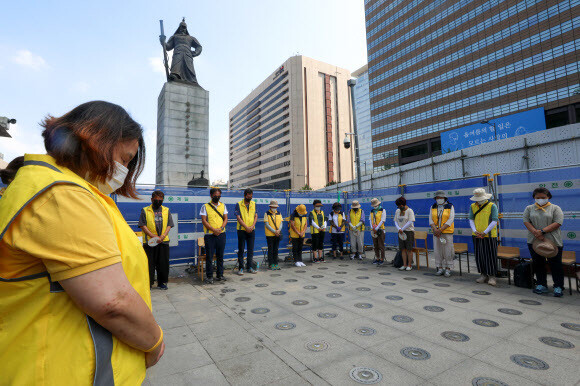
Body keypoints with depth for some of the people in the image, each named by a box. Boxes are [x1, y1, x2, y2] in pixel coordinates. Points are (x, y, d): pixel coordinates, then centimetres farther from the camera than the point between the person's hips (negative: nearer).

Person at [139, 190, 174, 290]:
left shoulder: (166, 210, 11)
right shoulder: (145, 210, 5)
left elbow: (169, 225, 5)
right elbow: (142, 225, -4)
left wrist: (162, 236, -10)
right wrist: (153, 236, -14)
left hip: (163, 241, 2)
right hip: (149, 242, -2)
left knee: (163, 263, 6)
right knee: (149, 263, 3)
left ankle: (162, 282, 19)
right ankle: (148, 283, 15)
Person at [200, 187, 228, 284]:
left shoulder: (223, 206, 11)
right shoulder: (205, 206, 1)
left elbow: (225, 219, 7)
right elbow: (204, 220, -5)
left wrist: (221, 228, -10)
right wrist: (213, 230, -15)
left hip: (221, 234, 3)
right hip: (209, 235, -3)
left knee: (220, 256, 9)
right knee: (209, 256, 1)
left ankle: (219, 275, 20)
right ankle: (209, 276, 11)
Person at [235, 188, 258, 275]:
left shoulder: (254, 204, 8)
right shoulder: (239, 204, -5)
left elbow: (256, 216, 5)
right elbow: (238, 218, -10)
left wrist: (252, 226, -10)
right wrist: (246, 227, -15)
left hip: (251, 230, 4)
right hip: (242, 230, -4)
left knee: (251, 250, 8)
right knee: (241, 250, 3)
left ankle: (249, 267, 18)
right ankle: (241, 268, 11)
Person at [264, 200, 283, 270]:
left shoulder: (279, 214, 11)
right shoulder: (267, 214, -3)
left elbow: (281, 223, 7)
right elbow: (267, 224, -10)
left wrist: (278, 230, -11)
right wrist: (274, 231, -15)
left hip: (277, 235, 4)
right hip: (270, 235, -4)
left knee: (276, 250, 10)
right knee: (270, 250, 1)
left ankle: (276, 264, 17)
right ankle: (271, 264, 8)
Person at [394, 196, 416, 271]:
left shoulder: (410, 211, -7)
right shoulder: (397, 211, 10)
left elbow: (410, 222, -15)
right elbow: (395, 221, 9)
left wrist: (402, 229, -15)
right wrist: (399, 229, -9)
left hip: (409, 232, -5)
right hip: (401, 233, 5)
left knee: (409, 249, -1)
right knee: (403, 249, 6)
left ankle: (409, 265, 7)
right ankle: (404, 265, 12)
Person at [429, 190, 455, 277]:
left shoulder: (450, 207, -3)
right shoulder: (433, 207, 6)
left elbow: (450, 220, -12)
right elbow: (431, 220, 2)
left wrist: (440, 229, -18)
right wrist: (435, 229, -14)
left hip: (447, 232, -3)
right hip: (436, 233, 3)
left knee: (447, 251, -1)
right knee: (437, 250, 4)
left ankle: (448, 269, 9)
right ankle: (440, 268, 13)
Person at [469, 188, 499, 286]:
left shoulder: (492, 206, -5)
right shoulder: (472, 206, 8)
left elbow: (494, 221, -9)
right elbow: (471, 219, 8)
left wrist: (485, 232, -15)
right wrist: (474, 230, -7)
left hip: (489, 236, -4)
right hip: (477, 236, 4)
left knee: (490, 256, 1)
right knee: (479, 255, 8)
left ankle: (492, 276, 11)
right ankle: (483, 274, 20)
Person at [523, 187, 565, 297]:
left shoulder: (555, 208, 2)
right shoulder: (529, 208, 9)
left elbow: (558, 223, -8)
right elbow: (526, 221, -1)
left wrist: (542, 231, -18)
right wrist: (536, 232, -15)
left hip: (553, 242, -2)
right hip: (534, 241, 2)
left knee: (555, 264, 3)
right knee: (538, 263, 8)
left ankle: (558, 287, 14)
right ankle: (541, 285, 19)